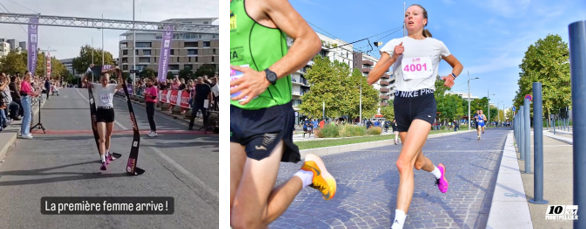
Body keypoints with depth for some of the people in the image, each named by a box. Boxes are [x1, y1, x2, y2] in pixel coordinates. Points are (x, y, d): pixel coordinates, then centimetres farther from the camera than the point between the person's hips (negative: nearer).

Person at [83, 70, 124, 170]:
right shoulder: (96, 86, -2)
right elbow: (84, 80, -10)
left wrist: (119, 73, -18)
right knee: (102, 139, -10)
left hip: (110, 111, 3)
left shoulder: (112, 87, 2)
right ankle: (103, 161, -14)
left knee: (108, 136, 19)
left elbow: (122, 84, -12)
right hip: (100, 112, -3)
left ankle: (107, 154, 39)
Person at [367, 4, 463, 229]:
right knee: (417, 162, 16)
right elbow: (371, 79, -2)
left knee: (404, 162, -21)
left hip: (424, 103, -3)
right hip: (401, 104, 3)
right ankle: (438, 172, 54)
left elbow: (457, 64, 26)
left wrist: (452, 76, 3)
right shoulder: (395, 44, 5)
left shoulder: (436, 45, 7)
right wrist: (392, 58, -15)